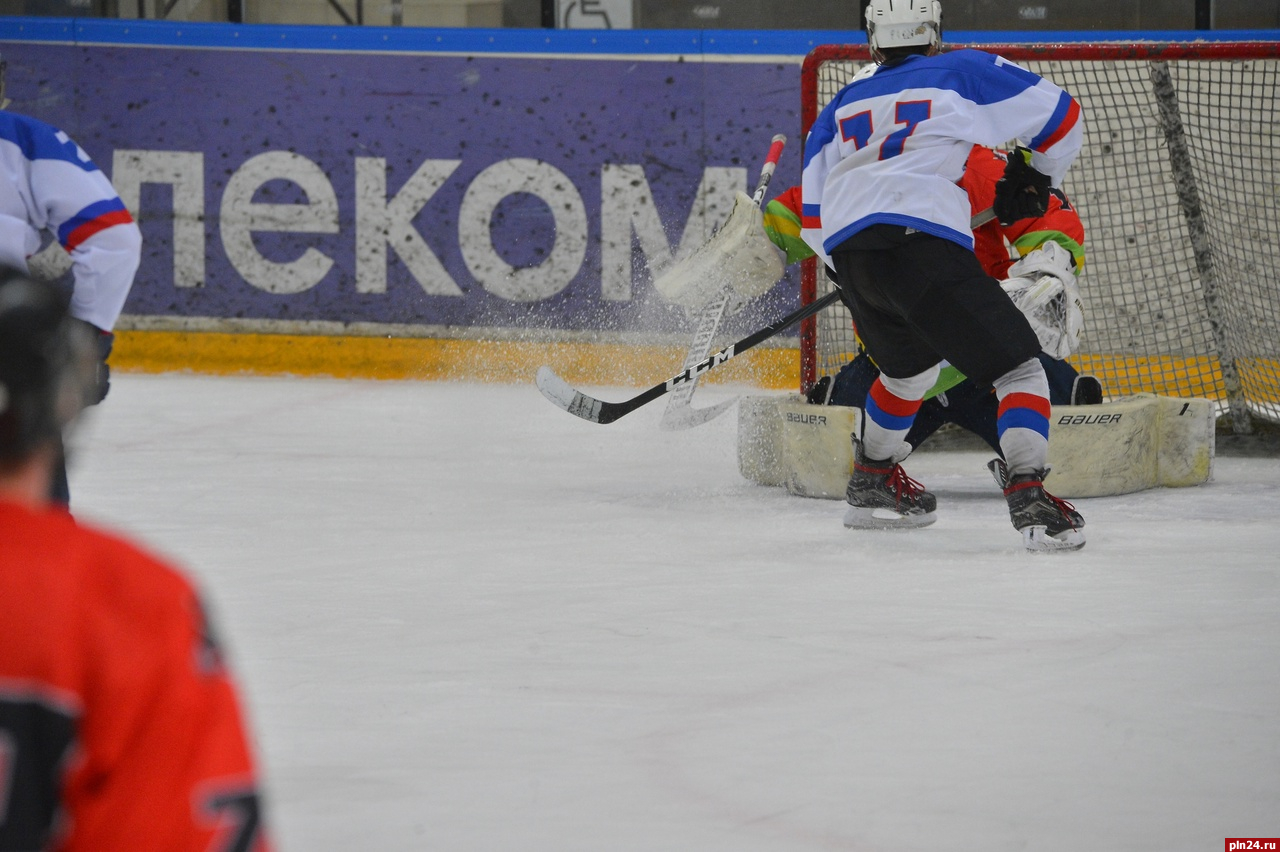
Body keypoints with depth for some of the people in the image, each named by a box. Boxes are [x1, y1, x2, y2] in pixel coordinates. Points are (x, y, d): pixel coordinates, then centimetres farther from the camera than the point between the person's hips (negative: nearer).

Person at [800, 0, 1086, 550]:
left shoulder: (841, 106, 28)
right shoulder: (963, 73, 16)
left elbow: (812, 217, 24)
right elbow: (1060, 117, 18)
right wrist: (1034, 180, 34)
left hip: (848, 253, 6)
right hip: (925, 244, -5)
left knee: (910, 365, 32)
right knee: (1015, 365, -3)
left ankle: (871, 483, 42)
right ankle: (1028, 495, -22)